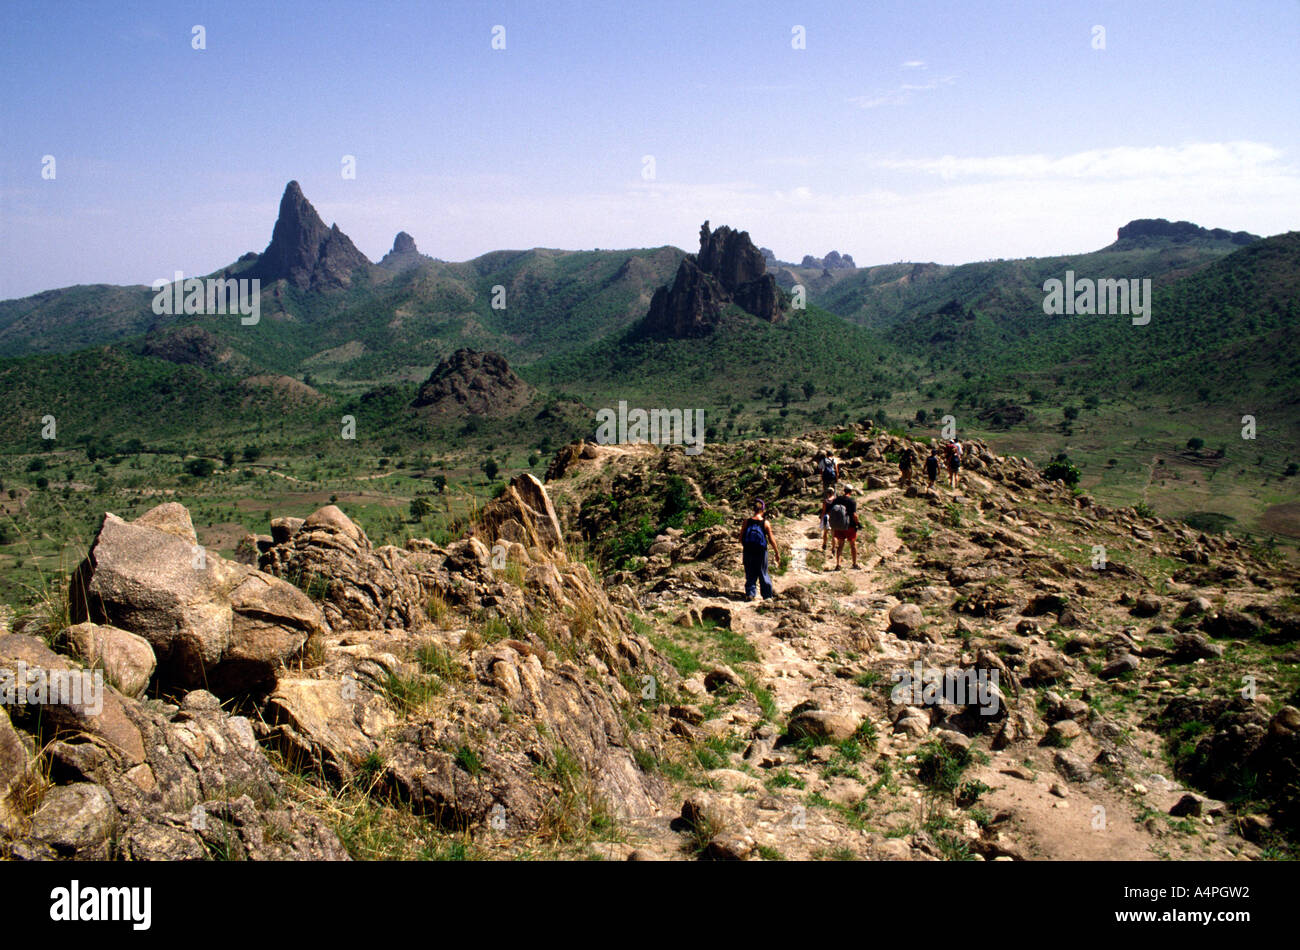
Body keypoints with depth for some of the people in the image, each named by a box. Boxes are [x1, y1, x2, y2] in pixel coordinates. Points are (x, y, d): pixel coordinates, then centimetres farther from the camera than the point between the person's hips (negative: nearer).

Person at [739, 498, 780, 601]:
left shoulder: (747, 521, -4)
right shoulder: (765, 523, -9)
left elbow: (741, 538, 1)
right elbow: (771, 540, -5)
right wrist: (777, 553, 6)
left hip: (748, 551, 1)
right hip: (761, 552, -1)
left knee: (750, 574, 11)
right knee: (763, 574, 12)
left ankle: (750, 593, 2)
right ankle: (767, 595, 18)